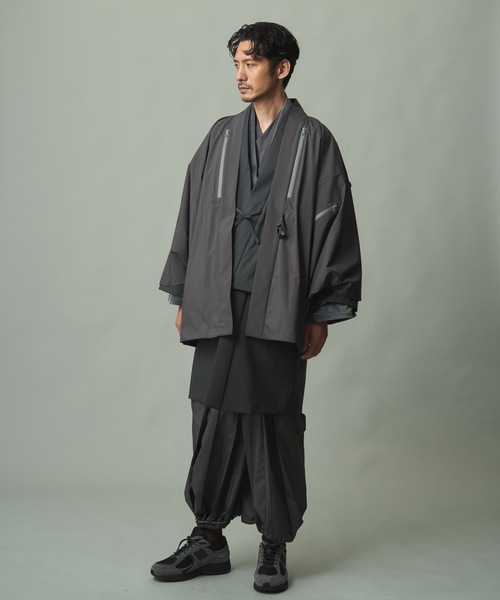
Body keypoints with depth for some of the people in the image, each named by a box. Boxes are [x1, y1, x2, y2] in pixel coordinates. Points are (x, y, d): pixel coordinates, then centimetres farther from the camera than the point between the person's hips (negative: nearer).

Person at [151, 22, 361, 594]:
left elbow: (334, 226, 0)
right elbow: (191, 216, 14)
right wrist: (182, 295, 11)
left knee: (276, 424, 3)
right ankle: (209, 539, 17)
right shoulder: (221, 137, 12)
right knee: (213, 419, 4)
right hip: (219, 305, 3)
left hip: (280, 307, -3)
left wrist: (322, 313, -4)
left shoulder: (313, 141, 2)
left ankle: (275, 546, 17)